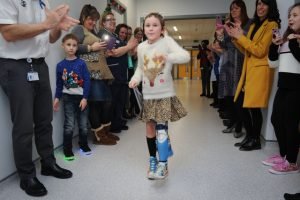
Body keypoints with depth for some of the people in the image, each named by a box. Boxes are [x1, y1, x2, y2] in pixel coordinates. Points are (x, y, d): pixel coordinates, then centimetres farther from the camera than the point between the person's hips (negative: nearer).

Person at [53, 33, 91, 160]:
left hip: (81, 97, 0)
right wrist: (57, 98, 2)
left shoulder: (81, 63, -6)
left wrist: (85, 98, -11)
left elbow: (87, 81, -7)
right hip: (68, 98, 0)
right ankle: (67, 150, 14)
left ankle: (84, 145, 29)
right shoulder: (60, 65, -1)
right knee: (69, 125, 0)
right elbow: (59, 84, 6)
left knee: (83, 124, 10)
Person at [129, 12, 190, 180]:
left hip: (165, 94, -5)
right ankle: (153, 159, 31)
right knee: (150, 127, 13)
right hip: (148, 95, 5)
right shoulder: (141, 47, 3)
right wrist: (136, 78, -5)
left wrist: (168, 57, -41)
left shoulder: (167, 41, -11)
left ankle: (163, 165, 4)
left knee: (161, 128, -11)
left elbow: (186, 56, -24)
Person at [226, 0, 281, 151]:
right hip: (248, 70, 8)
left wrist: (241, 37, -10)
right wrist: (234, 37, 5)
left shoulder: (271, 25, -5)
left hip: (260, 71, -8)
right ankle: (249, 136, 21)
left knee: (253, 107, -6)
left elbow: (260, 51, -14)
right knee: (241, 104, 6)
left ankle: (256, 140, 11)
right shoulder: (254, 25, 20)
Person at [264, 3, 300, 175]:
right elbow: (273, 63, 12)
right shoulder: (286, 37, 15)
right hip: (283, 84, 8)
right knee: (276, 119, 11)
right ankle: (283, 155, 26)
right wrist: (274, 45, 0)